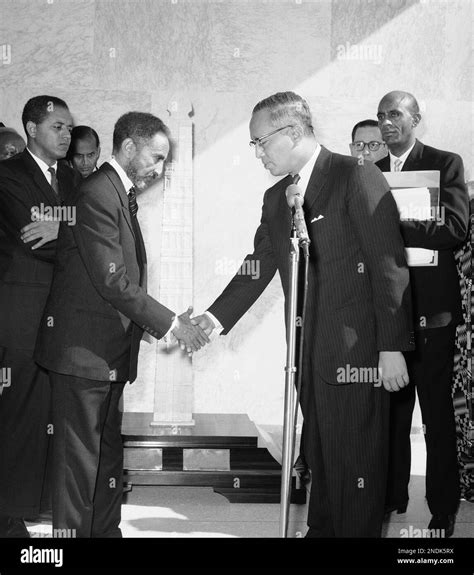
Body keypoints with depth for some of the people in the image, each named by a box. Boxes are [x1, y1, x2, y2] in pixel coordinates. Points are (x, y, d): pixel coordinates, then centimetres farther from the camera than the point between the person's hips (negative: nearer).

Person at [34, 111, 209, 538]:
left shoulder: (121, 194, 16)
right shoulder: (96, 195, -17)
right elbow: (112, 282, -21)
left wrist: (166, 320, 7)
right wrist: (170, 323, -16)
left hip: (109, 352, 10)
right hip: (83, 350, -10)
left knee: (108, 452, 16)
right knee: (80, 457, -2)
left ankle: (105, 530, 26)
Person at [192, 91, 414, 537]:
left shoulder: (356, 178, -10)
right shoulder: (275, 198, 14)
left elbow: (389, 265, -13)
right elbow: (258, 267, 17)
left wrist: (392, 348, -16)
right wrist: (216, 317, 3)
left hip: (355, 351, -7)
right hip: (308, 352, 7)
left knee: (356, 462, 0)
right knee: (319, 460, 16)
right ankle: (321, 529, 29)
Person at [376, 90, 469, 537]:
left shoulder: (445, 163, 1)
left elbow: (456, 227, -13)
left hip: (430, 308, -3)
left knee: (437, 412, 3)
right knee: (391, 410, 9)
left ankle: (443, 510, 12)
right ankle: (392, 499, 20)